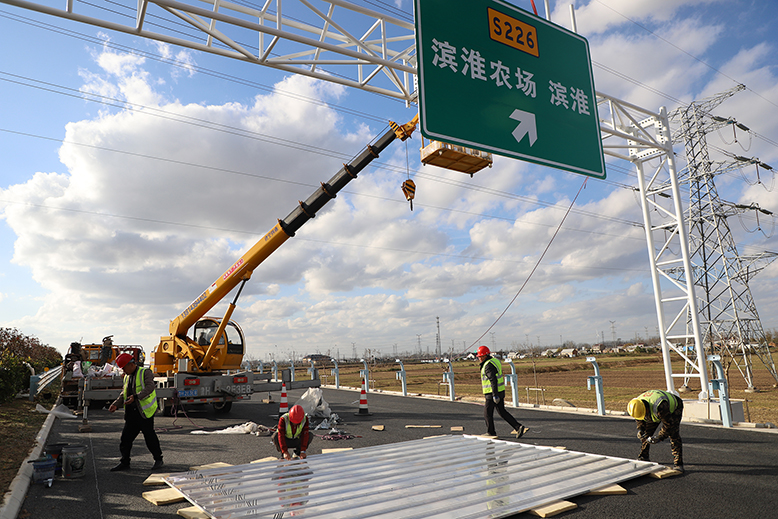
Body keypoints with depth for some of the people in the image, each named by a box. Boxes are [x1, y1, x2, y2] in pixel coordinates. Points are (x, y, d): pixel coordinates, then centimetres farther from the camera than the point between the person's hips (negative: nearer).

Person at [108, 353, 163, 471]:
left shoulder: (145, 373, -6)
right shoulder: (127, 377, 18)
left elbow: (149, 388, -20)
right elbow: (124, 394, 24)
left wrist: (136, 397, -31)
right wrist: (116, 404, 9)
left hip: (144, 411, -7)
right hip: (131, 412, 7)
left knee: (149, 436, -2)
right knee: (126, 436, 6)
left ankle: (158, 459, 12)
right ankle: (124, 462, 19)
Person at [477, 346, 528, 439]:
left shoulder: (488, 365, -18)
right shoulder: (494, 361, 13)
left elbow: (493, 380, -25)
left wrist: (495, 395, -26)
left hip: (493, 393, -10)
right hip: (500, 392, 10)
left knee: (487, 412, 5)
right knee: (502, 412, 14)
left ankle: (491, 433, 16)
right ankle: (518, 428, 8)